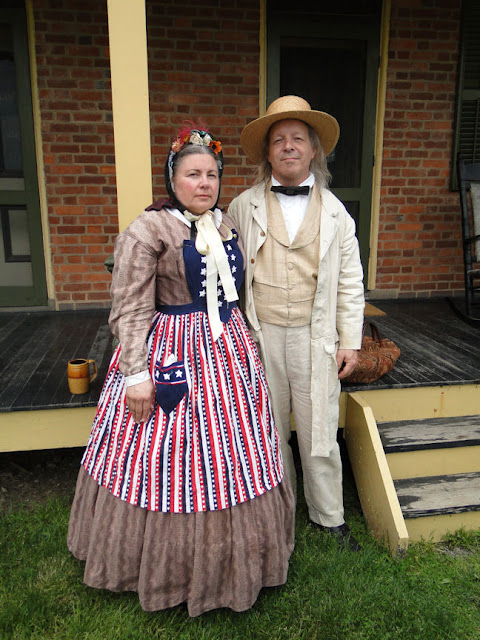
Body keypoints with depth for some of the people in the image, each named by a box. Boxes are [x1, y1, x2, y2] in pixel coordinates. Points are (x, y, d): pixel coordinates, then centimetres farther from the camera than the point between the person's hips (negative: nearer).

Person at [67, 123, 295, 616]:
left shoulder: (226, 225, 10)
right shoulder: (147, 230, -11)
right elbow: (130, 310, -14)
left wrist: (244, 343, 20)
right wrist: (137, 373, -18)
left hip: (227, 352, 7)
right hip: (171, 356, -6)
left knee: (230, 453, 15)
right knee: (167, 465, 5)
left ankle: (224, 557, 39)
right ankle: (167, 566, 31)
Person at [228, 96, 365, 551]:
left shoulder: (335, 213, 6)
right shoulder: (242, 207, 5)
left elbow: (350, 282, 7)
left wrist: (350, 341, 3)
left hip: (316, 338, 0)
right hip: (260, 337, 0)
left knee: (319, 433, 8)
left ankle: (329, 516, 30)